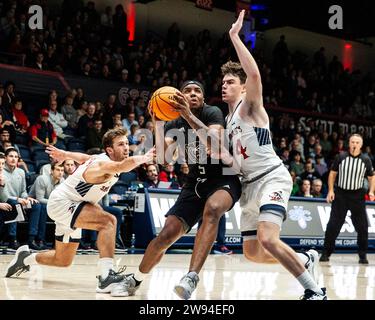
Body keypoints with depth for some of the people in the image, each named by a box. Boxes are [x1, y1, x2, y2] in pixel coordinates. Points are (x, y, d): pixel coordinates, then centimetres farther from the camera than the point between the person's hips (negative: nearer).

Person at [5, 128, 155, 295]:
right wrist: (143, 158, -45)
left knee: (63, 260, 21)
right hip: (61, 203, -10)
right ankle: (106, 276, -38)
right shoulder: (103, 164, -28)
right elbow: (123, 165, -54)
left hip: (71, 208, 10)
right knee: (108, 221, -32)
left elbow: (84, 158, 22)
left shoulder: (103, 159, 0)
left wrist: (64, 154, 38)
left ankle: (25, 258, 44)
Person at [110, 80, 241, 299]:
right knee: (167, 235, -5)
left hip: (224, 179, -5)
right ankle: (135, 281, 18)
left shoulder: (213, 113, -10)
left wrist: (189, 115, -36)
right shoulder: (175, 125, 4)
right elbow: (163, 158, -11)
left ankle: (192, 277, -47)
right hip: (195, 182, 5)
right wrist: (157, 122, -19)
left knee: (212, 209, -40)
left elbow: (213, 146, -29)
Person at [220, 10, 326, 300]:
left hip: (272, 177, -9)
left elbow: (255, 74, -26)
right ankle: (306, 260, 30)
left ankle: (315, 291, -16)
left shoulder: (250, 106, -4)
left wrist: (235, 36, -23)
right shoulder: (229, 119, 20)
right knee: (253, 253, 9)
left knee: (267, 239, -28)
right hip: (251, 183, 9)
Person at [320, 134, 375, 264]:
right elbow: (332, 174, 6)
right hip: (340, 193, -1)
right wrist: (331, 190, -3)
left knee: (362, 226, 0)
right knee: (333, 224, -3)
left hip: (357, 196, 1)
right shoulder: (340, 157, -1)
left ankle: (363, 255, 13)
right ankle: (326, 253, 6)